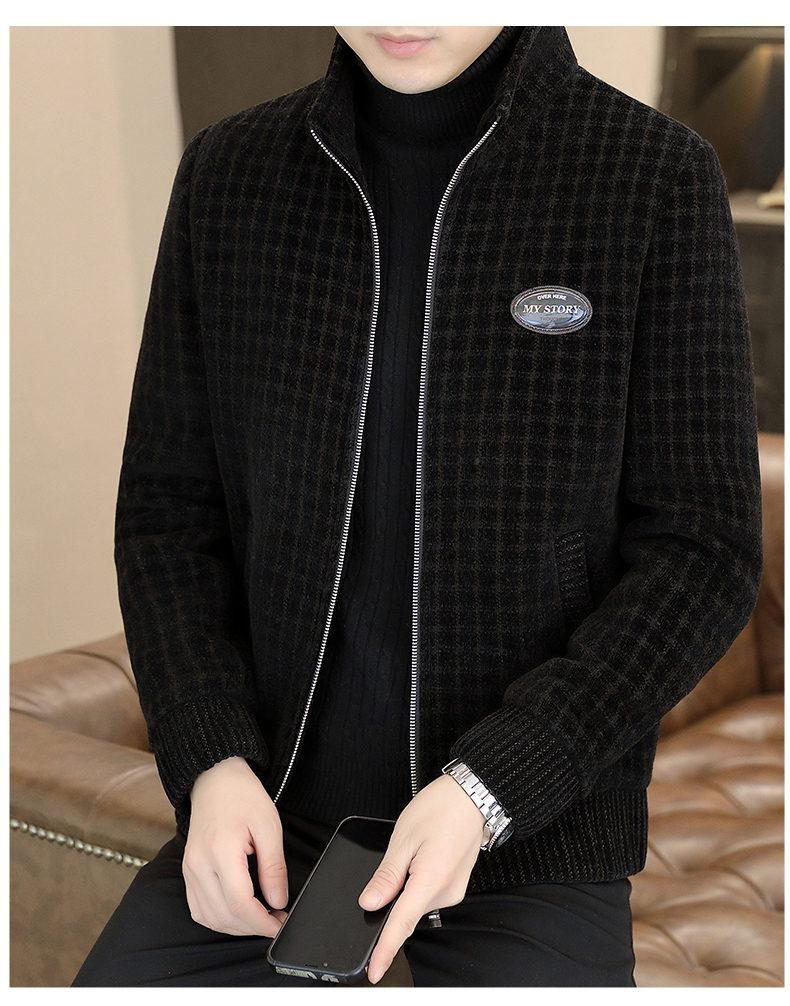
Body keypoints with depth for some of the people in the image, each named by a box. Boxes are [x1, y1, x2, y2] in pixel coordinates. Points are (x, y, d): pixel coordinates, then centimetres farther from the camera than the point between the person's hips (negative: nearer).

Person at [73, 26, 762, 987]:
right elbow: (166, 511, 5)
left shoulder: (659, 175, -8)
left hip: (534, 834, -2)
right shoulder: (228, 173, 1)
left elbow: (703, 549, -7)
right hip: (271, 807, 3)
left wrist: (492, 785, -17)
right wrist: (211, 762, -10)